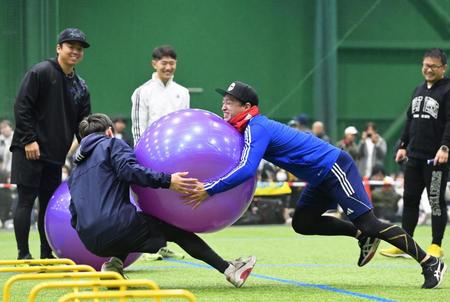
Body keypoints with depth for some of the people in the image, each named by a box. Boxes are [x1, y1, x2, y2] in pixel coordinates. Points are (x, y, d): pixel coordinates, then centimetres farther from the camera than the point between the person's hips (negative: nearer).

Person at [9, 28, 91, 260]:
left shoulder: (80, 87, 13)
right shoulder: (40, 73, -8)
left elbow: (83, 123, 14)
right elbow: (22, 107, -12)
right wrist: (29, 140, -16)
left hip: (55, 154, 7)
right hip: (29, 152, -7)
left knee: (49, 204, 9)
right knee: (26, 201, -5)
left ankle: (46, 256, 15)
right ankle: (23, 255, -3)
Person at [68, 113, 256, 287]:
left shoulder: (75, 172, 25)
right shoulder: (111, 144, 8)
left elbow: (75, 216, 22)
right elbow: (129, 169, -14)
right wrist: (166, 181, -20)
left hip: (91, 242, 6)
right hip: (116, 226, -6)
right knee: (173, 229, 10)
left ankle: (115, 263, 8)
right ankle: (228, 270, 4)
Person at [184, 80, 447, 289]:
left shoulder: (256, 129, -18)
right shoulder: (254, 126, 11)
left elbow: (246, 170, -32)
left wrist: (209, 190, -31)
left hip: (334, 168, -10)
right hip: (323, 177, 10)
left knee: (368, 222, -10)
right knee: (302, 223, 11)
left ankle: (430, 263, -6)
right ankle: (362, 235, 16)